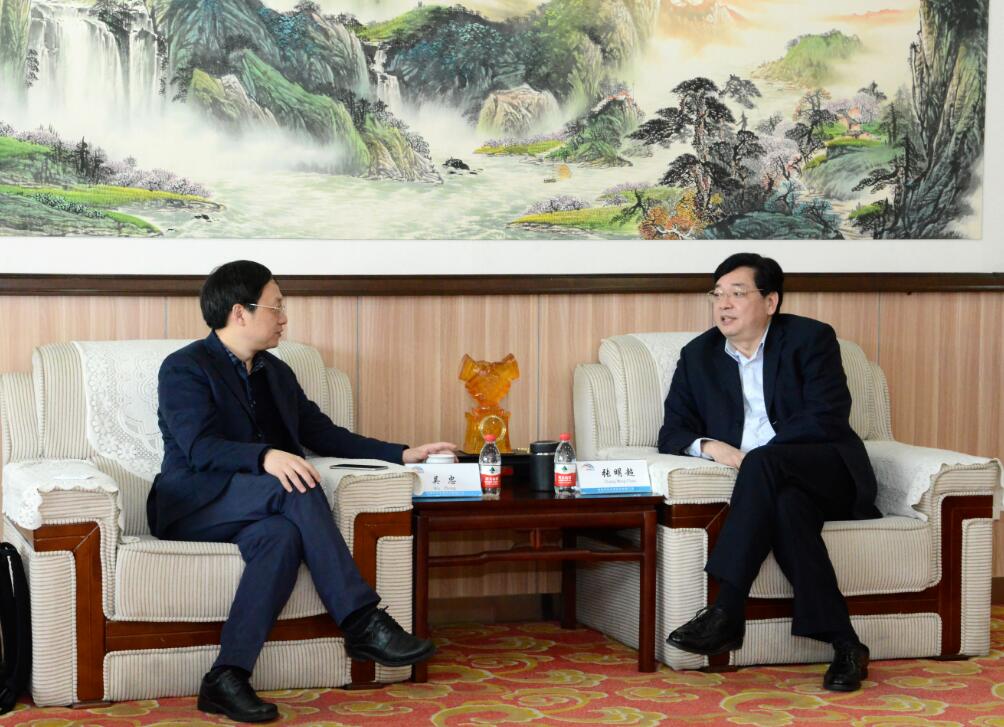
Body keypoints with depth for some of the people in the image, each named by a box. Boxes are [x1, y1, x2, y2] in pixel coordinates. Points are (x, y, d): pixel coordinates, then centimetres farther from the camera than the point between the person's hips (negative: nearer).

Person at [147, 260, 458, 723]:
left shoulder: (275, 373, 19)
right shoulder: (184, 369, -5)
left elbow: (323, 434, 19)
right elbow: (201, 448, -19)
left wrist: (402, 454, 9)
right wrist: (266, 457, -36)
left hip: (253, 508, 6)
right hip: (192, 506, -6)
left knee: (282, 535, -34)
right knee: (298, 488, -32)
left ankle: (227, 679, -41)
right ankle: (362, 623, -34)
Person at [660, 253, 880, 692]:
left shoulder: (811, 339, 2)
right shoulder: (698, 355, 15)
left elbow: (827, 419, -10)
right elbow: (672, 432, 11)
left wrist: (755, 457, -19)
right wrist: (709, 446, -13)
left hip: (830, 475, -3)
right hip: (772, 487, 3)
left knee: (763, 462, -35)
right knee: (786, 506, -35)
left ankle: (725, 615, -41)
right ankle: (843, 645, -37)